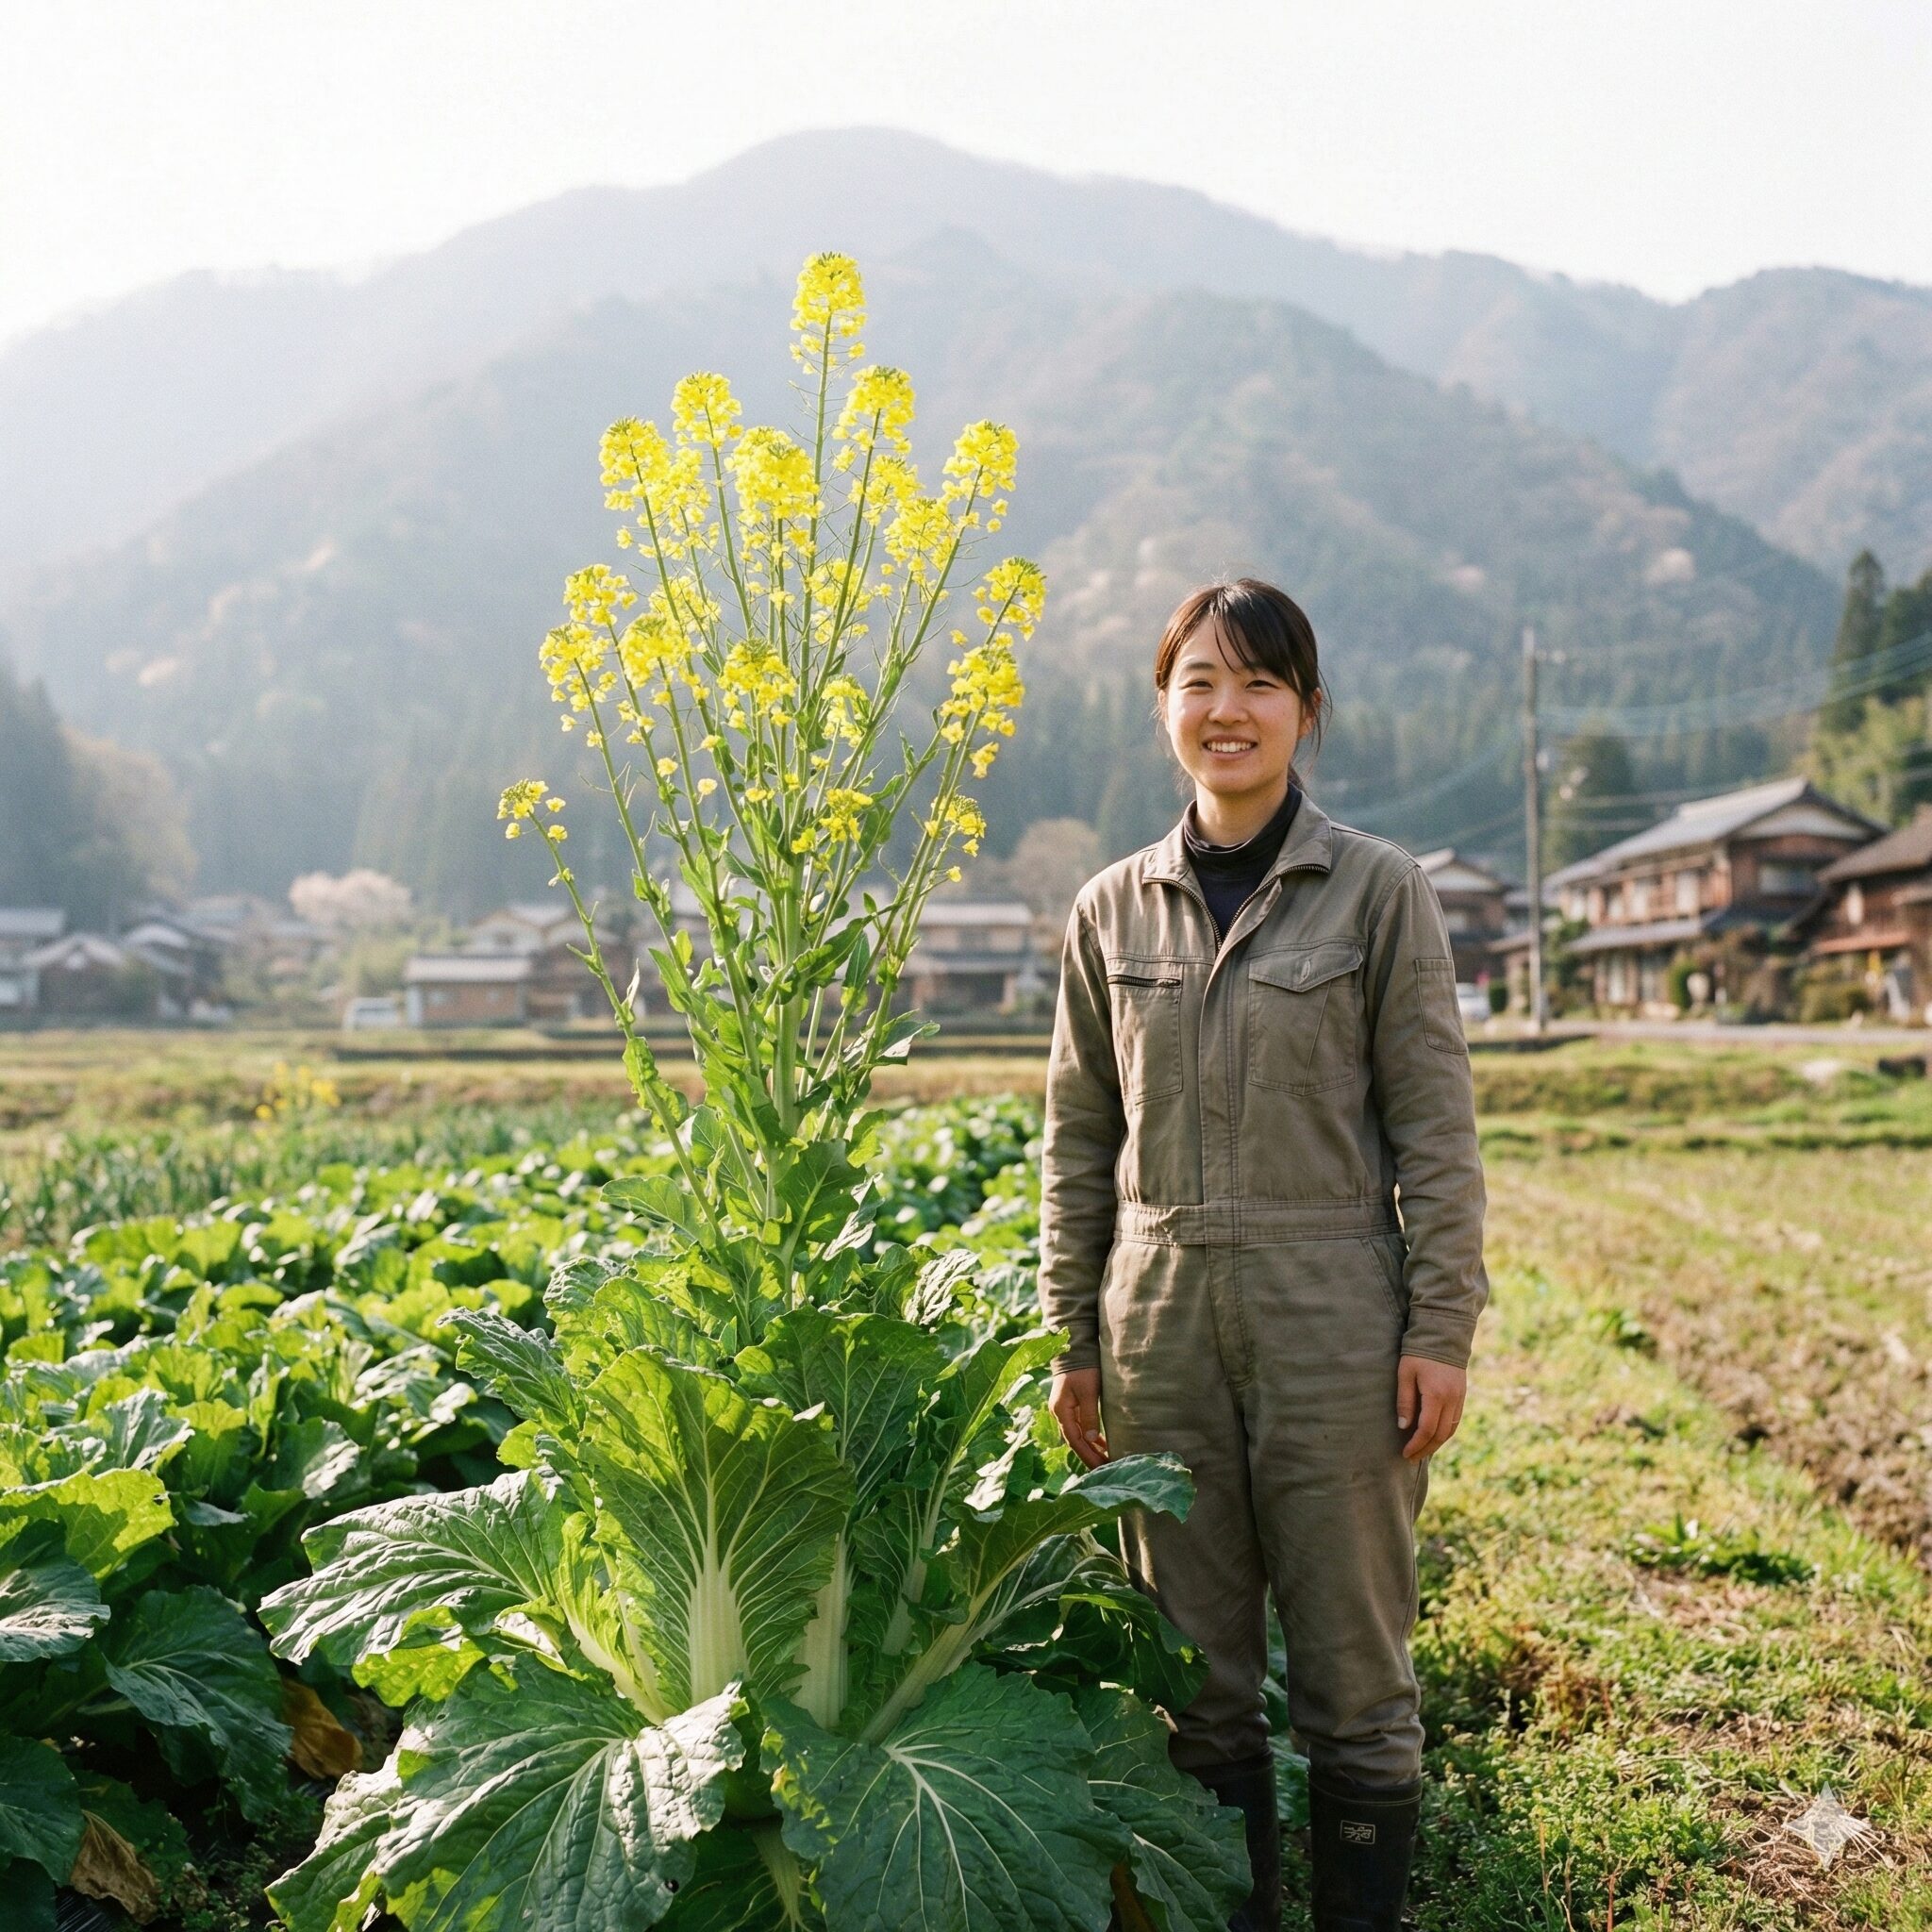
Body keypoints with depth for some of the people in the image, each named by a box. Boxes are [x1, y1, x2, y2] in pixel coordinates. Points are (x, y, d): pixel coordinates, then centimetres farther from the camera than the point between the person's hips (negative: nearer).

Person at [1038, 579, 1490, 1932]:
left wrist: (1443, 1331, -7)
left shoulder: (1381, 891, -2)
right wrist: (1072, 1339, 8)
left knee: (1352, 1676, 7)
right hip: (1163, 1323, 3)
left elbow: (1435, 1129, -3)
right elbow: (1080, 1141, 10)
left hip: (1335, 1322, -3)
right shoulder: (1114, 910, 7)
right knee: (1197, 1678, 13)